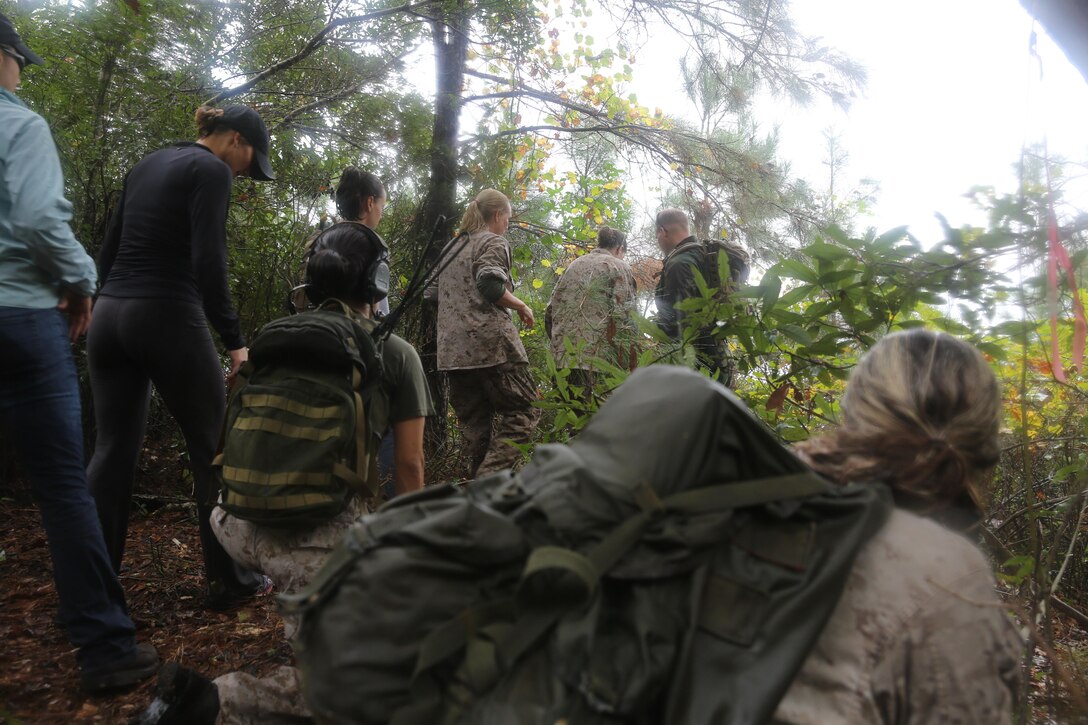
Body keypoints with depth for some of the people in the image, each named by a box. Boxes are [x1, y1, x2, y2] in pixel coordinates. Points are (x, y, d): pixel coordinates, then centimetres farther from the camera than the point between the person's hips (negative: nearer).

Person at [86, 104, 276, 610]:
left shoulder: (147, 164, 20)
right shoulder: (211, 170, -5)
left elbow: (108, 250, 19)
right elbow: (208, 263, -16)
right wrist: (235, 341, -14)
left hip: (109, 315, 8)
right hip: (167, 317, -8)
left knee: (113, 451, 9)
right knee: (213, 447, 3)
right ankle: (228, 580, 11)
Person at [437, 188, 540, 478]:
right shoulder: (494, 242, 1)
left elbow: (435, 294, 25)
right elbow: (491, 285, -15)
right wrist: (522, 307, -2)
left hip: (453, 349, 8)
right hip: (489, 342, -8)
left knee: (474, 421, 9)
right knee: (523, 410, -4)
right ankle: (490, 479, -19)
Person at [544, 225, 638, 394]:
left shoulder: (573, 266, 20)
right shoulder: (619, 267, 4)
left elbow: (550, 312, 15)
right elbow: (623, 318, -8)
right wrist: (631, 366, -8)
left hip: (564, 359, 6)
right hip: (600, 360, -5)